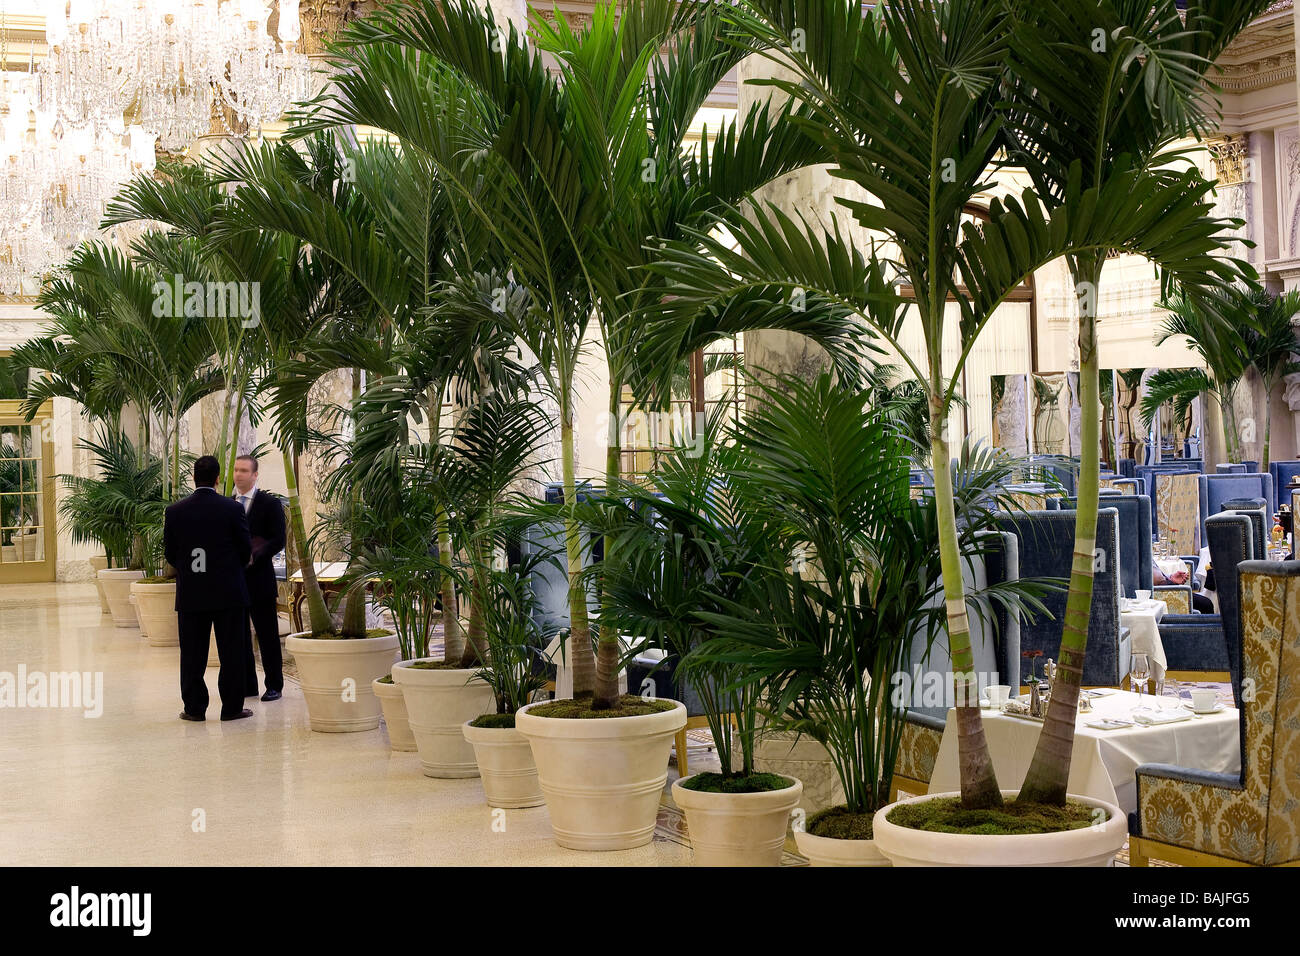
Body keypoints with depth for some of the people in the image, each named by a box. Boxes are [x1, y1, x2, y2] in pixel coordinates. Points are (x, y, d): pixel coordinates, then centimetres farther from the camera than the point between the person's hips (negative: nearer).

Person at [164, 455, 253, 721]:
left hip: (190, 593, 2)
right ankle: (232, 707, 8)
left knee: (192, 654, 9)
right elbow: (246, 549, -2)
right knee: (231, 653, 5)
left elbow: (170, 554, 4)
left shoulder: (175, 511, -3)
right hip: (228, 593, -2)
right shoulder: (232, 509, -9)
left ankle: (195, 707, 13)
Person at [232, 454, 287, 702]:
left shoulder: (270, 503, -2)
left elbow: (278, 541, -7)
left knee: (268, 635, 1)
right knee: (239, 635, 8)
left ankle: (274, 686, 9)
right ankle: (247, 685, 16)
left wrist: (253, 556, -19)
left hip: (259, 578, -4)